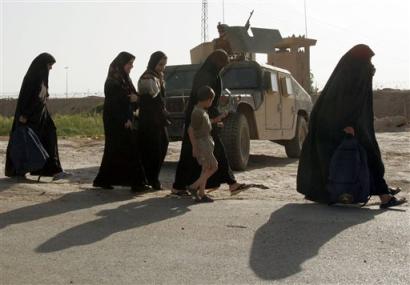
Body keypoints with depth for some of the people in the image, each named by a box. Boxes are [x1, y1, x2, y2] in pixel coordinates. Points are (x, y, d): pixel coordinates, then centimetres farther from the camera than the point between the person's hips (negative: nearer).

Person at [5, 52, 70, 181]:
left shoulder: (42, 76, 12)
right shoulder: (32, 76, -16)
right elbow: (25, 96, -21)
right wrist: (24, 115, -24)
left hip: (40, 112, 9)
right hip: (30, 113, -9)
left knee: (49, 139, 0)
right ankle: (15, 171, 16)